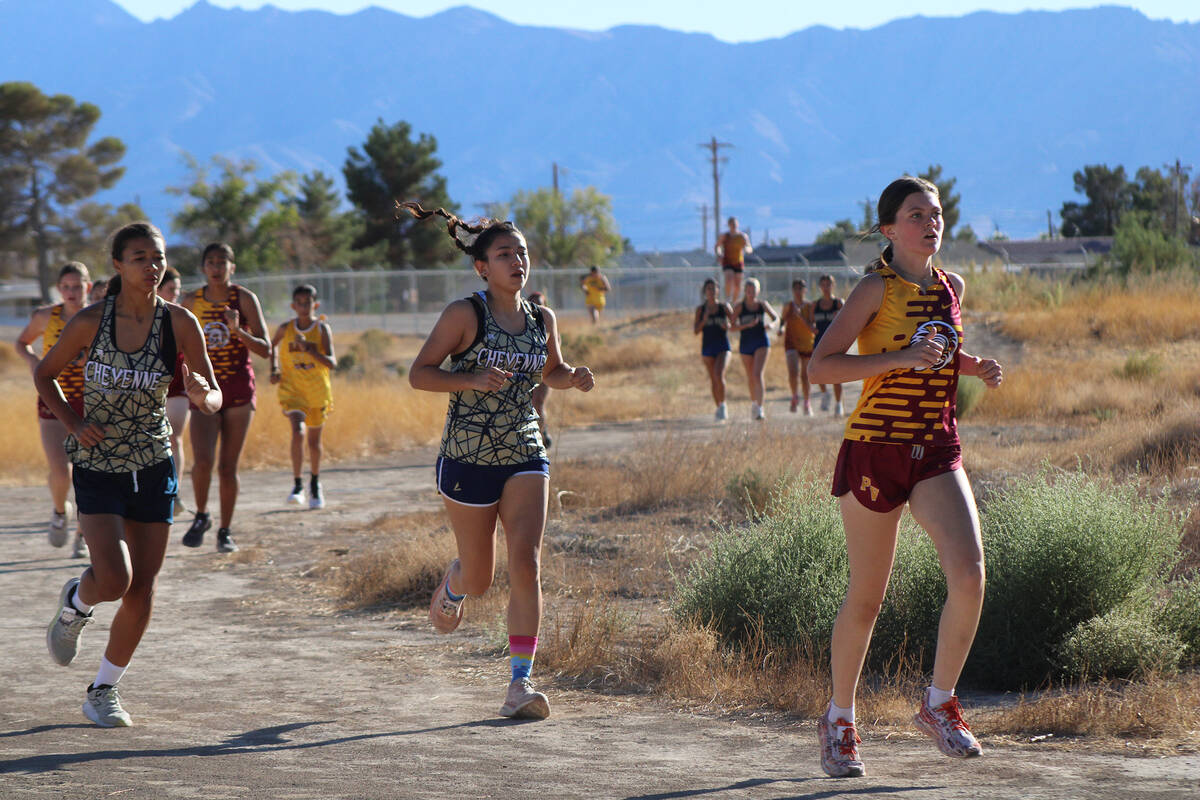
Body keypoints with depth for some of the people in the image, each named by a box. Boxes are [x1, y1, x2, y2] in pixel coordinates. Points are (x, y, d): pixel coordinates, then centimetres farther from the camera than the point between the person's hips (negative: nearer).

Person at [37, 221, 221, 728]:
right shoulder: (91, 321, -10)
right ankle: (75, 604, 18)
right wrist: (73, 422, -10)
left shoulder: (179, 324, -6)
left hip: (154, 466, 3)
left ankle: (104, 690, 20)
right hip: (97, 468, -2)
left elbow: (214, 400, -1)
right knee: (114, 579, -19)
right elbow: (44, 374, 5)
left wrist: (202, 396, -25)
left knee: (142, 590, 2)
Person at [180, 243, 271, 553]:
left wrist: (238, 332, -22)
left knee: (228, 467, 2)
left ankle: (225, 531, 17)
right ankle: (201, 516, 8)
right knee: (203, 460, -17)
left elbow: (265, 349, -7)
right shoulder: (192, 302, 4)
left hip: (238, 390, -1)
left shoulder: (244, 299, -3)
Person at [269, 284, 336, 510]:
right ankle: (297, 485, -18)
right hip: (292, 389, -1)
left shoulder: (322, 329, -8)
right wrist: (274, 369, 4)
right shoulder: (286, 329, -3)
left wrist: (308, 348, -29)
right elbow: (273, 346, 20)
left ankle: (315, 483, 36)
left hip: (318, 390, 1)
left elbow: (331, 363, -17)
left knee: (314, 440, 13)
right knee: (298, 432, -23)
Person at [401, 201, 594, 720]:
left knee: (526, 563, -15)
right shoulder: (465, 315, -9)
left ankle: (520, 684, -13)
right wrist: (473, 379, -25)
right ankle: (452, 587, 49)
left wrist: (574, 379, 1)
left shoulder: (542, 320, 6)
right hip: (467, 459, -3)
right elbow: (419, 374, -10)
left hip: (525, 456, 3)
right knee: (479, 576, 9)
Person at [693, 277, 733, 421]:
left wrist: (728, 326, -13)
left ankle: (723, 405, -7)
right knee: (713, 380, 9)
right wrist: (704, 320, -16)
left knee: (719, 375, -22)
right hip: (707, 347, 2)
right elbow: (696, 331, 0)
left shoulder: (724, 307, 2)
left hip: (723, 347, -2)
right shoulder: (700, 309, 3)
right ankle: (719, 408, 22)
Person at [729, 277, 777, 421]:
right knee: (750, 377, 11)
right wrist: (748, 325, -21)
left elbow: (776, 317, 16)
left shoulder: (763, 305, 3)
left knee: (758, 374, -17)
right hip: (746, 343, 1)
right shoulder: (739, 307, -2)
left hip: (762, 342, -1)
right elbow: (732, 327, -8)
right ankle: (754, 402, 36)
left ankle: (759, 408, -21)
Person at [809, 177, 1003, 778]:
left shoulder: (951, 287, 11)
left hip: (937, 452, 4)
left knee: (969, 575, -17)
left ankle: (938, 705, 2)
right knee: (865, 598, 5)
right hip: (875, 450, -4)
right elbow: (820, 366, -14)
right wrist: (900, 358, -22)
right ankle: (839, 719, 26)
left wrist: (972, 367, 9)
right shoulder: (876, 287, -7)